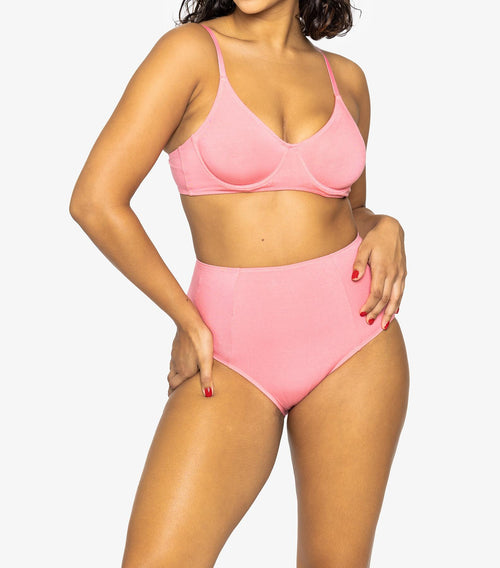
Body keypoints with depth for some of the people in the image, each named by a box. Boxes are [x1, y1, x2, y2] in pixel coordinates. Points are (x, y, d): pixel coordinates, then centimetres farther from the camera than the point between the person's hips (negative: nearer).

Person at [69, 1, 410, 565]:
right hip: (232, 355, -3)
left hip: (353, 340, 3)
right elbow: (95, 200, -11)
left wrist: (385, 227, -2)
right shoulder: (191, 50, -6)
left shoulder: (346, 78, 8)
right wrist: (187, 320, -5)